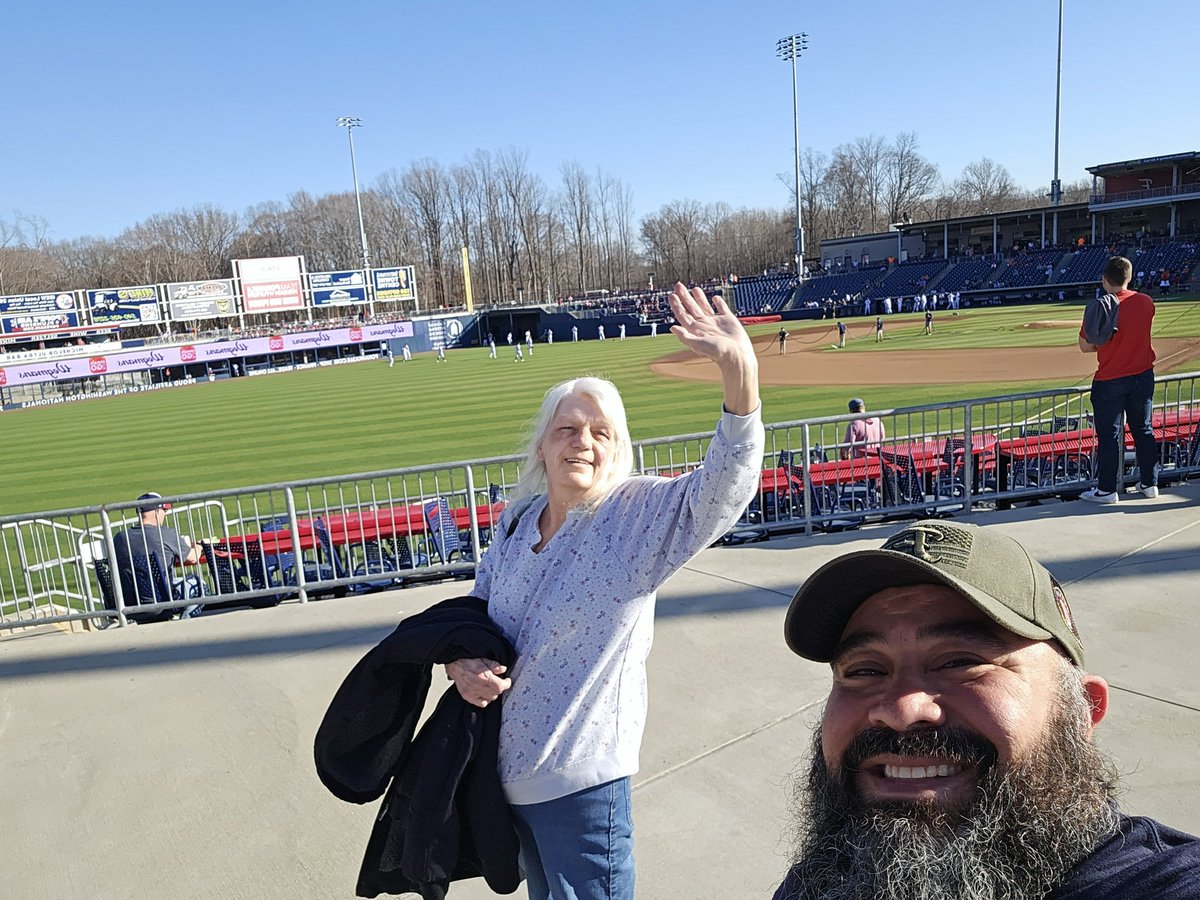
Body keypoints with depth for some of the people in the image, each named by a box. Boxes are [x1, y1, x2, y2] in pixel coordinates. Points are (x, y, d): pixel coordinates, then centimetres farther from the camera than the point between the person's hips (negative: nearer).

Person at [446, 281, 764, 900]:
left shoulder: (639, 517, -17)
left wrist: (739, 367, -50)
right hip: (505, 769, 6)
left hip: (581, 782, -5)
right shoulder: (516, 521, -1)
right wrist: (461, 664, -11)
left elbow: (725, 483, -35)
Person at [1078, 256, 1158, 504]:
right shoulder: (1146, 302, 0)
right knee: (1144, 431, 16)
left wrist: (1105, 342, 2)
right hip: (1143, 376, 5)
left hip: (1110, 381, -5)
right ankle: (1149, 483, 25)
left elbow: (1085, 346, -10)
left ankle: (1107, 489, 8)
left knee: (1109, 435, 2)